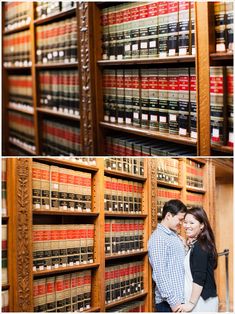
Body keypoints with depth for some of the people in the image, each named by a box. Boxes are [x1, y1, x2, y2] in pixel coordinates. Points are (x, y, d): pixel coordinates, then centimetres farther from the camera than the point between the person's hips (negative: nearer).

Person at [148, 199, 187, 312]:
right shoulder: (158, 238, -14)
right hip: (168, 302, -8)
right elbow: (159, 274, -20)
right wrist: (173, 301, -22)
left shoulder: (175, 236, 13)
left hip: (181, 298, 8)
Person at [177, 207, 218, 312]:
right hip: (203, 299, 9)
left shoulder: (200, 247, -15)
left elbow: (199, 278, -20)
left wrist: (191, 303, -19)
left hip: (201, 301, -9)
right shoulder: (194, 245, 14)